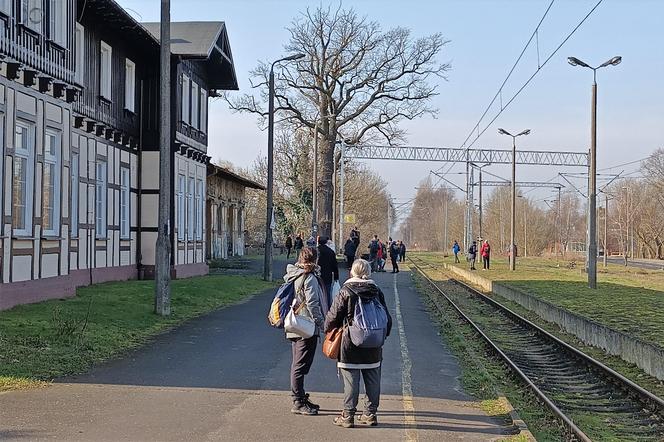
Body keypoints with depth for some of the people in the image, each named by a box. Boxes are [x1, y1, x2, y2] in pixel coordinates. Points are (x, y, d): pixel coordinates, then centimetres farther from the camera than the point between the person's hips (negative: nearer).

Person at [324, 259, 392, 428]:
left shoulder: (346, 291, -9)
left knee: (351, 381, 0)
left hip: (350, 344, -4)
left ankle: (348, 416, 3)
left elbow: (333, 316, -8)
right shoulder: (377, 291, 4)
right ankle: (370, 414, 17)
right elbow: (387, 318, 10)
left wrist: (328, 329, 12)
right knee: (372, 381, 11)